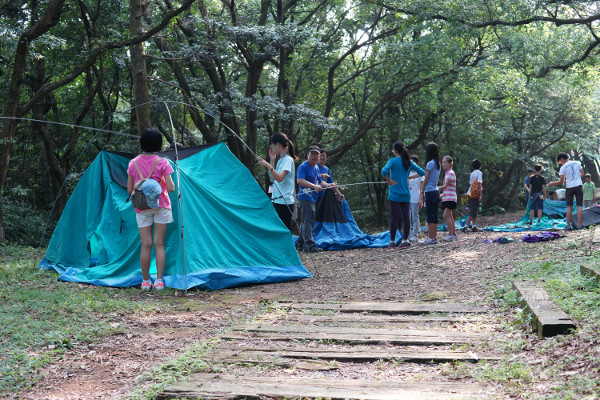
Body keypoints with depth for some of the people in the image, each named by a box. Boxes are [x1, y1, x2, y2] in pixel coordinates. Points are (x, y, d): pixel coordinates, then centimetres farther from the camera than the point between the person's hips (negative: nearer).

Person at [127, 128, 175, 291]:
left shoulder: (133, 163, 2)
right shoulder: (162, 162, -6)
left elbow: (129, 189, 6)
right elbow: (170, 188, -10)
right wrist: (172, 186, 11)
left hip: (142, 207, 2)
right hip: (161, 205, -2)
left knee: (146, 244, 4)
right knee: (159, 243, 2)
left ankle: (145, 281, 10)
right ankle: (159, 281, 1)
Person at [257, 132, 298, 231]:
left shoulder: (288, 160, -11)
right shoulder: (281, 160, 17)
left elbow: (280, 178, -24)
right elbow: (273, 178, 21)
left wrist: (269, 166, -38)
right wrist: (272, 160, 17)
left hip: (285, 202, -9)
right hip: (276, 201, 9)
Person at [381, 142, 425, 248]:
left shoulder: (393, 161, -7)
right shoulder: (409, 162, 8)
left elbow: (384, 171, -24)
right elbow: (422, 172, 9)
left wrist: (389, 181, -10)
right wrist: (410, 178, 11)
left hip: (395, 194, -4)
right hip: (406, 194, 4)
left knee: (394, 218, -2)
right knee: (406, 217, 6)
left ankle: (392, 241, 2)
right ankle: (405, 240, 9)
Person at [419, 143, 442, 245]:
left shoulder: (430, 163, -11)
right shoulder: (438, 164, 13)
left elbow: (426, 180, -10)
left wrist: (422, 192, -6)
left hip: (430, 191, -8)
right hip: (436, 191, 8)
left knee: (430, 216, -6)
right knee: (434, 215, 10)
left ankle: (431, 238, -6)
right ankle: (434, 237, 13)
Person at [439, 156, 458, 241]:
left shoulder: (450, 173, -11)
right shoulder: (446, 173, 17)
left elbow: (445, 186, -20)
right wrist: (442, 194, 14)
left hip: (450, 198, -10)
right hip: (446, 198, 10)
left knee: (446, 216, -15)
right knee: (449, 216, 12)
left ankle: (451, 235, -15)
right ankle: (454, 234, 19)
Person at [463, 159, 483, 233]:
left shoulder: (472, 173, 14)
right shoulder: (479, 173, -7)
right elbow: (479, 184, -15)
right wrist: (481, 195, -17)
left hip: (470, 194, 8)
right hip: (475, 194, -8)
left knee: (473, 211, 14)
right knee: (473, 212, -8)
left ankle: (474, 226, 18)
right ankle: (466, 226, -14)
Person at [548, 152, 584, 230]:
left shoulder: (563, 167, -3)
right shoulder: (577, 163, 6)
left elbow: (561, 182, -4)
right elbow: (582, 174, 9)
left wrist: (552, 184, 12)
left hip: (569, 187, -2)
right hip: (578, 186, 2)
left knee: (569, 207, 6)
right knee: (579, 206, 0)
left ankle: (568, 226, 5)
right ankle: (579, 225, -5)